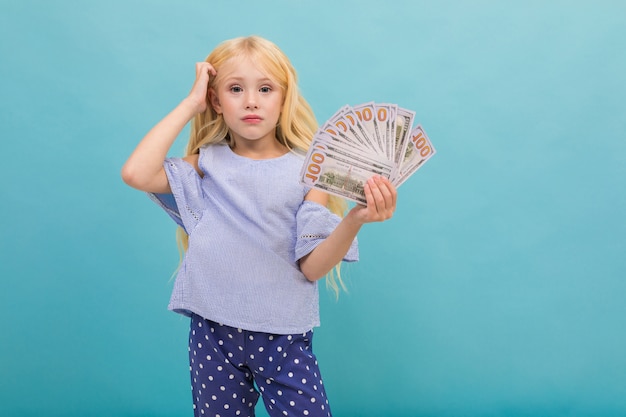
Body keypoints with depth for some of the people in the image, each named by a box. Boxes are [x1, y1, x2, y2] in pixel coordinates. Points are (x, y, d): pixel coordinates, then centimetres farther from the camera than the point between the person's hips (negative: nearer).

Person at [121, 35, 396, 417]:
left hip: (284, 337, -1)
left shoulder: (304, 170, -3)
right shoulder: (208, 164, 1)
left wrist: (355, 220, -28)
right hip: (213, 332, 2)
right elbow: (136, 174, -17)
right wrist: (189, 104, -8)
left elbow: (312, 267, -9)